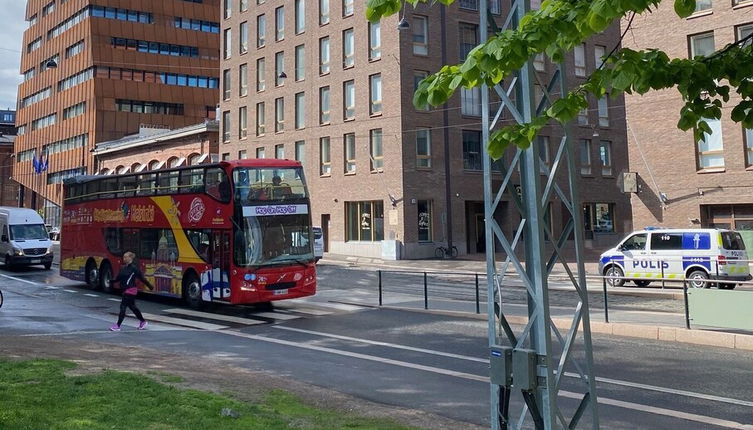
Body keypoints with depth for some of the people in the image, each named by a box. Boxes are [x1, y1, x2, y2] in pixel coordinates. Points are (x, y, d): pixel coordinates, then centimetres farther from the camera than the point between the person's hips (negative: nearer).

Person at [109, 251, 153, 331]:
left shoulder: (134, 268, -12)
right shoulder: (124, 268, 10)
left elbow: (142, 278, -9)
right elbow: (119, 278, 14)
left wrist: (150, 286, -5)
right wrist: (112, 280, 0)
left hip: (130, 290, -8)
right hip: (126, 290, 8)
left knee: (123, 306, -8)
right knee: (132, 307, 16)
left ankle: (118, 326, -3)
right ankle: (143, 322, 28)